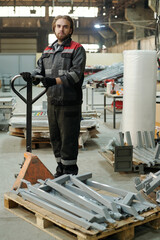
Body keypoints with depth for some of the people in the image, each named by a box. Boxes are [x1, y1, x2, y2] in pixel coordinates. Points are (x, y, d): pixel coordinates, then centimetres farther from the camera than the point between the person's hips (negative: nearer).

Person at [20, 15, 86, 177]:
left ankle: (70, 172, 11)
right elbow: (40, 69, 15)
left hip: (70, 103, -6)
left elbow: (75, 74, -16)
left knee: (68, 139, -2)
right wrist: (31, 76, -8)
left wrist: (55, 81, -29)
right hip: (52, 101, 6)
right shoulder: (48, 50, 18)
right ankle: (60, 168, 29)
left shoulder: (77, 49, -3)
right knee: (55, 137, 14)